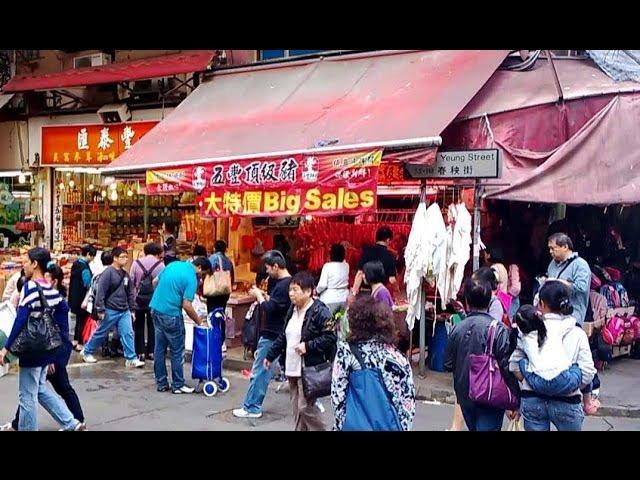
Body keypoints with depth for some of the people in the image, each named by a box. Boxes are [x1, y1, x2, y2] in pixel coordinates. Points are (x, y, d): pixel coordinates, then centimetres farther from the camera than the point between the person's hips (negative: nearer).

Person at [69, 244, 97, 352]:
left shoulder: (76, 264, 7)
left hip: (74, 297, 9)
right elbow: (88, 284, -22)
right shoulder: (84, 267, -22)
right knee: (83, 320, 2)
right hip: (82, 299, -9)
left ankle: (75, 341, 28)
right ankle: (79, 344, 7)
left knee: (79, 319, 20)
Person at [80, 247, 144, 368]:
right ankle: (86, 352, 28)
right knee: (100, 333, 9)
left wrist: (132, 309, 14)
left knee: (128, 334, -3)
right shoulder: (108, 272, -13)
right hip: (110, 311, -6)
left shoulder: (125, 274, 10)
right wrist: (100, 310, -17)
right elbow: (100, 292, -16)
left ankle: (131, 359, -1)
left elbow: (130, 293, 16)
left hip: (125, 311, 6)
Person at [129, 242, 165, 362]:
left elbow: (131, 282, -2)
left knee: (139, 326, 11)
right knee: (152, 326, 12)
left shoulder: (136, 263, -2)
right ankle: (151, 352, 14)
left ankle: (140, 352, 10)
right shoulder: (160, 265, -6)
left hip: (139, 299, 1)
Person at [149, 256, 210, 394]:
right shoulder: (191, 278, -14)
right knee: (177, 351, 5)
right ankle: (178, 385, 12)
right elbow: (187, 305, -17)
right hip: (170, 314, -7)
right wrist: (199, 321, -5)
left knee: (159, 348, 13)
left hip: (155, 309, 8)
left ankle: (161, 383, 19)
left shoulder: (174, 264, 7)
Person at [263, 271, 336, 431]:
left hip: (310, 369, -8)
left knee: (306, 407, -9)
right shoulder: (292, 310, 13)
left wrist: (308, 346, -21)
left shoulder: (320, 312, -13)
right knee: (297, 408, 12)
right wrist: (270, 355, 22)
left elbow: (330, 337, -18)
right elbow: (283, 337, 21)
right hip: (292, 368, 8)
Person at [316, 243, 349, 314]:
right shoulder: (346, 266, 1)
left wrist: (317, 290, 7)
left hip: (330, 299, -5)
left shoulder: (328, 266, -11)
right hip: (344, 298, 5)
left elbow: (322, 285, -15)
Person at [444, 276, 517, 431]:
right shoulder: (499, 329, -15)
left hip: (465, 397, 5)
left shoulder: (457, 329, -3)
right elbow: (507, 367, -16)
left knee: (474, 428, 22)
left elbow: (448, 364, 5)